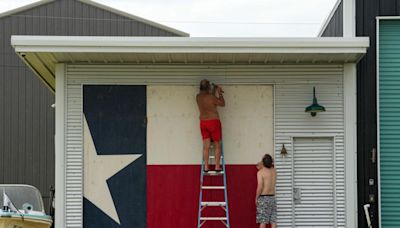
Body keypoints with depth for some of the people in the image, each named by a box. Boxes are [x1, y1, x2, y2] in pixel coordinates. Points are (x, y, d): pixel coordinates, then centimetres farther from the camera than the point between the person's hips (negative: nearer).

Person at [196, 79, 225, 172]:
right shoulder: (211, 97, -17)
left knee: (206, 146, 8)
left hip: (203, 123, 5)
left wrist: (214, 90, 26)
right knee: (217, 145, 6)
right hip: (213, 122, -5)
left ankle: (206, 167, 7)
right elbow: (222, 104, -3)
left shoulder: (198, 97, 2)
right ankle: (217, 167, 6)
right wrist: (220, 93, 7)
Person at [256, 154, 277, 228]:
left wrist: (256, 198, -7)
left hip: (263, 198, -5)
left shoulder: (260, 172, -13)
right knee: (273, 220, 6)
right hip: (272, 197, 5)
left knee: (263, 220, -2)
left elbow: (260, 187, -17)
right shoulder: (274, 171, 5)